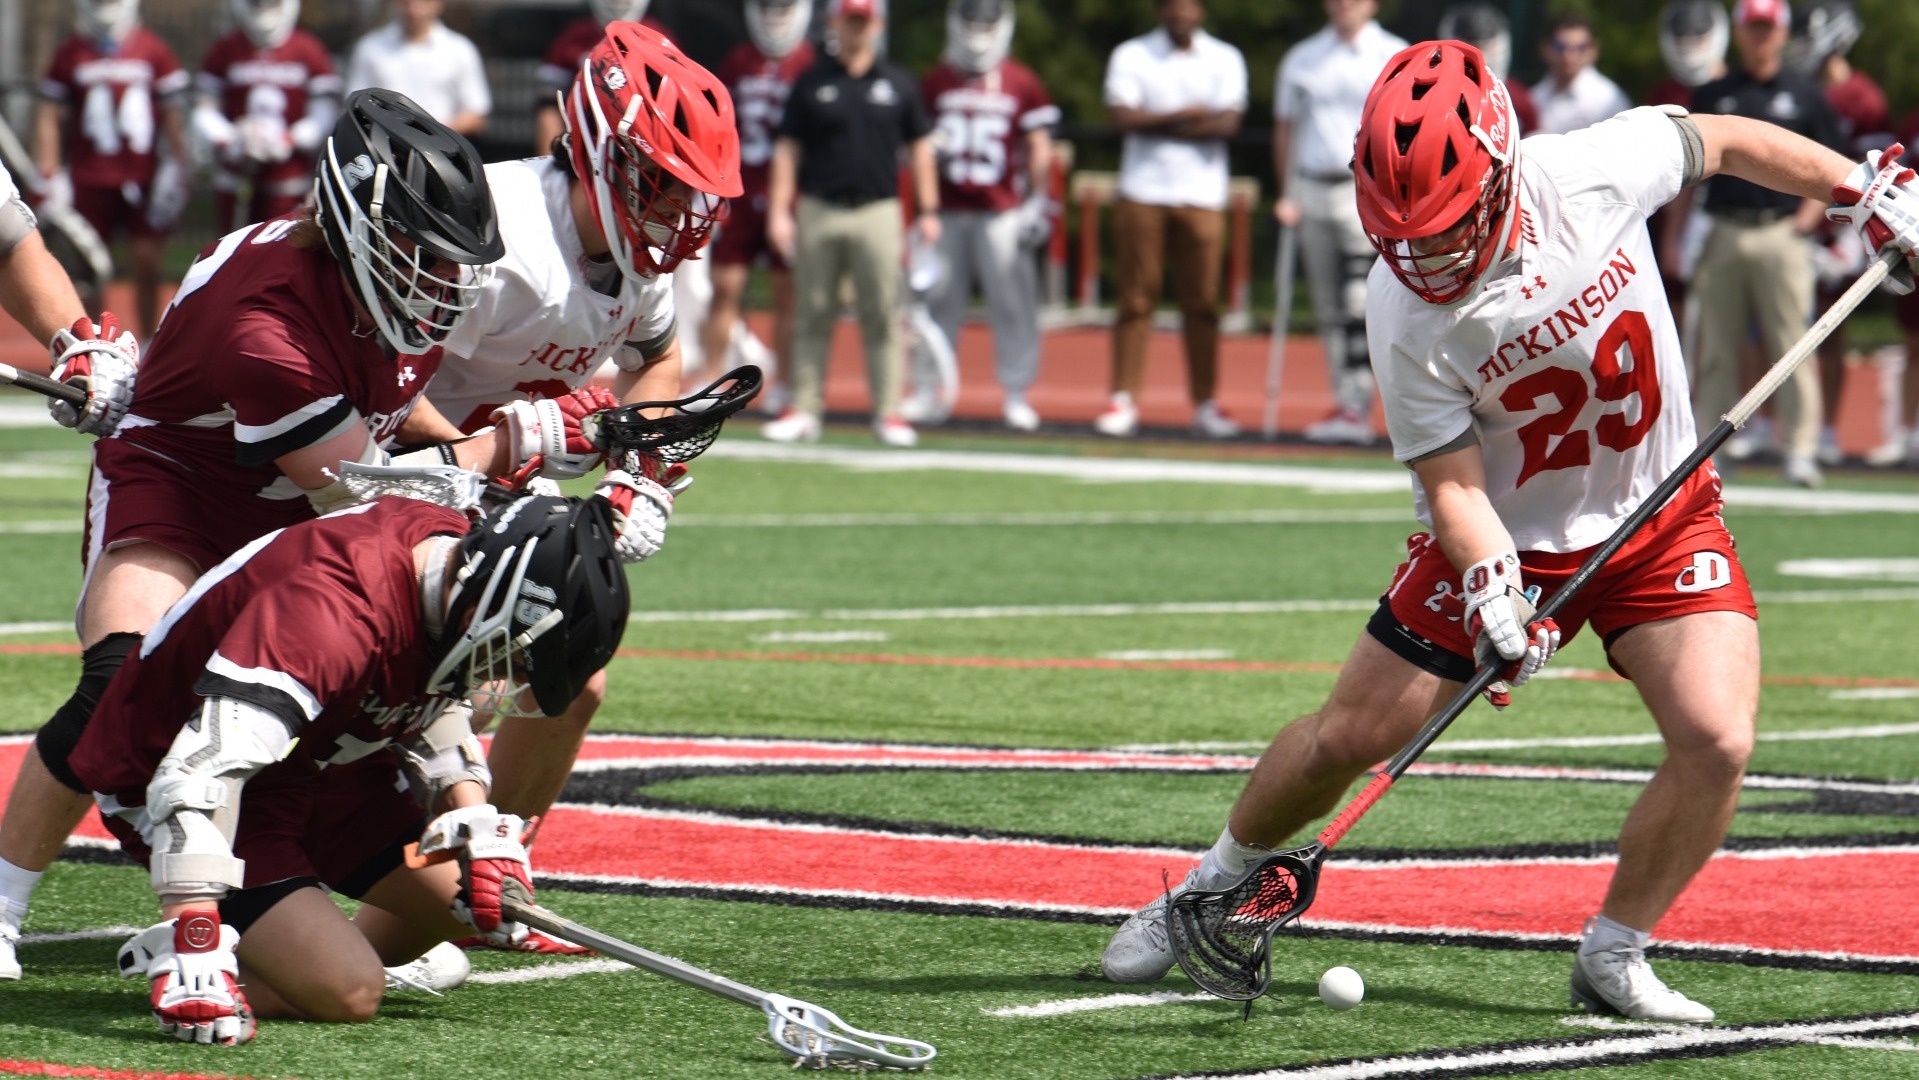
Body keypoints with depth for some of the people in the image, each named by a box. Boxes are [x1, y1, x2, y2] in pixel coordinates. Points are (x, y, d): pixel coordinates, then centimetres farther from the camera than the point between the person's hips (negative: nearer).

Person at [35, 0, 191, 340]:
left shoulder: (152, 50, 3)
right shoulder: (70, 55, 3)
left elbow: (172, 116, 6)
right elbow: (49, 117, 4)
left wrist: (175, 169, 0)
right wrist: (49, 178, -2)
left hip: (144, 180, 0)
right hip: (90, 180, 0)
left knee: (147, 269, 0)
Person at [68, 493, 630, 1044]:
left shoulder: (453, 558, -10)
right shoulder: (332, 611, -38)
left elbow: (428, 705, 12)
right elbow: (200, 772, -43)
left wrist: (478, 830, 0)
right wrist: (193, 948, -46)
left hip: (315, 762, 9)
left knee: (483, 899, -1)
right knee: (347, 993, -19)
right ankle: (172, 959, 1)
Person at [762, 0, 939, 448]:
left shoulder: (898, 84, 7)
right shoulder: (811, 83, 5)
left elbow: (919, 149, 12)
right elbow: (787, 149, 6)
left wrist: (928, 211, 7)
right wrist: (779, 211, -2)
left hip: (878, 211, 0)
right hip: (818, 210, 0)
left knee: (883, 316, -2)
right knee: (813, 315, 4)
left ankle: (888, 411, 1)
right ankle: (805, 409, 9)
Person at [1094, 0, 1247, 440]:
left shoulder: (1225, 60, 6)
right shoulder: (1131, 56, 4)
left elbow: (1228, 122, -8)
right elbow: (1124, 117, -9)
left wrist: (1157, 124, -9)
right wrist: (1186, 115, -8)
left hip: (1202, 197, 1)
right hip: (1143, 193, -1)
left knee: (1202, 303, 0)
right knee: (1136, 299, -2)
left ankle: (1206, 404, 6)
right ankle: (1124, 401, 1)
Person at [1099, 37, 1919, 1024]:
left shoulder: (1594, 171, -23)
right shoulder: (1405, 317, -25)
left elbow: (1720, 142, -3)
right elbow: (1454, 485, -20)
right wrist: (1493, 593, -37)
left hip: (1659, 511, 1)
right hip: (1508, 535, -1)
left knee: (1716, 742, -17)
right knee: (1346, 736, 2)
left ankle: (1613, 957, 3)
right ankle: (1212, 889, 29)